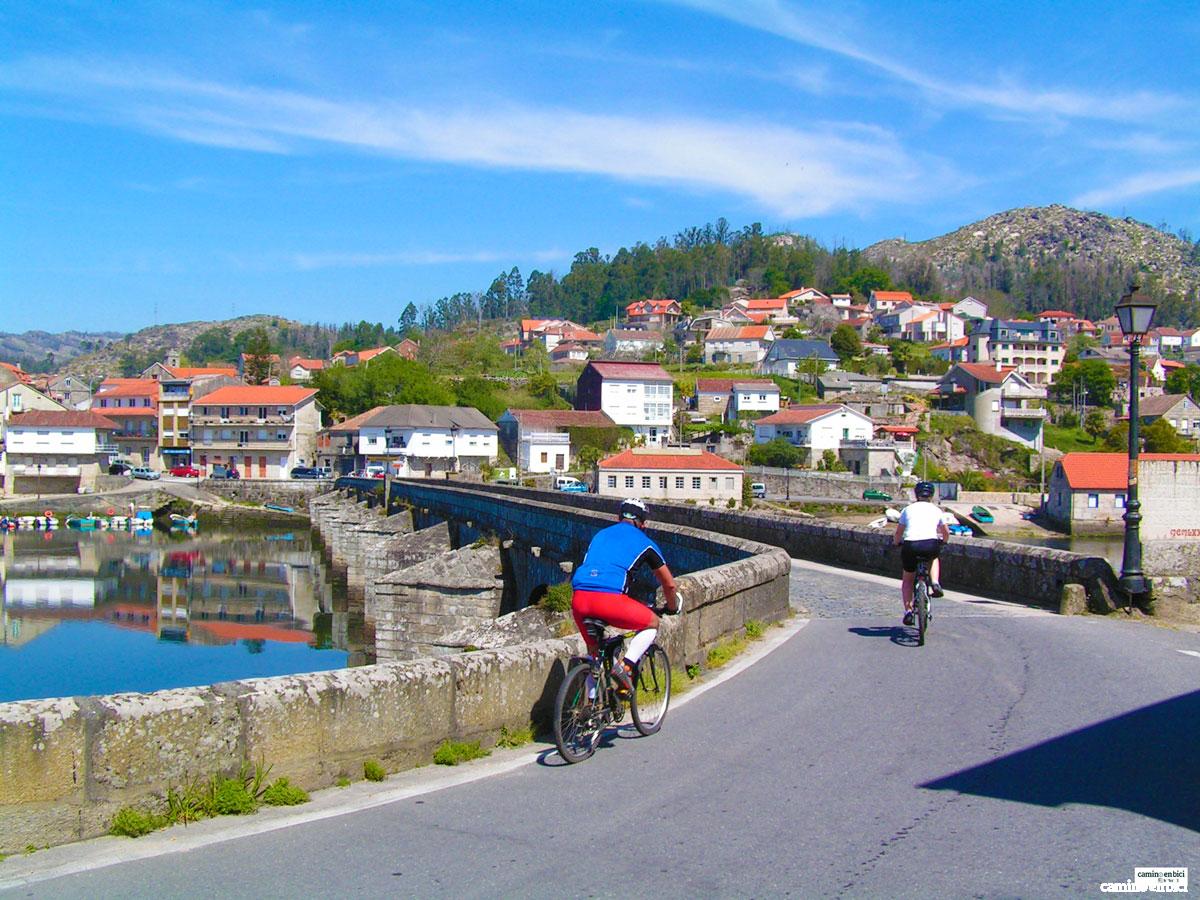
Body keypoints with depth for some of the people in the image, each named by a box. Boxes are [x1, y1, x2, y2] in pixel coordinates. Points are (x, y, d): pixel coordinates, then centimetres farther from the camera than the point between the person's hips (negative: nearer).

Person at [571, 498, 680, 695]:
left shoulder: (601, 534, 31)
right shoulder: (644, 542, 19)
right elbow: (669, 584, 28)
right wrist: (673, 608, 48)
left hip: (578, 598, 5)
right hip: (609, 598, -5)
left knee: (593, 649, 27)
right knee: (652, 624, 18)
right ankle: (625, 666, -2)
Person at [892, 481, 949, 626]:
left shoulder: (908, 509, 17)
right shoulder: (936, 510, 19)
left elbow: (898, 534, 18)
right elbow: (946, 533, 30)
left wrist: (896, 543, 39)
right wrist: (942, 541, 51)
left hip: (910, 546, 0)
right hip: (931, 545, 0)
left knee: (907, 580, 22)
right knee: (933, 557, 38)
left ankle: (908, 610, 8)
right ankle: (935, 583, 15)